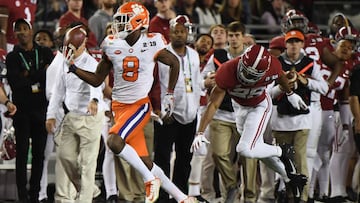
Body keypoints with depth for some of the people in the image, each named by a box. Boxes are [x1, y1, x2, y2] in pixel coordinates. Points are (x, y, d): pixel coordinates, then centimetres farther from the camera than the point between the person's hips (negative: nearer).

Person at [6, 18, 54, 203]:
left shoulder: (45, 53, 9)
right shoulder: (13, 57, 4)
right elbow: (15, 83, -10)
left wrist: (30, 75, -10)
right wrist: (40, 76, -6)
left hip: (41, 108, 2)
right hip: (22, 110, -2)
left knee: (39, 153, 4)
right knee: (22, 152, -4)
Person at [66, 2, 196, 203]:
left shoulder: (152, 44, -10)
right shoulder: (112, 46, 0)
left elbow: (174, 63, 9)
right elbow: (97, 80, 9)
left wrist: (170, 95, 5)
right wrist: (73, 68, -3)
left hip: (140, 105, -4)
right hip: (119, 106, 4)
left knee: (115, 141, -27)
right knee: (145, 161, 3)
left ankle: (150, 178, -12)